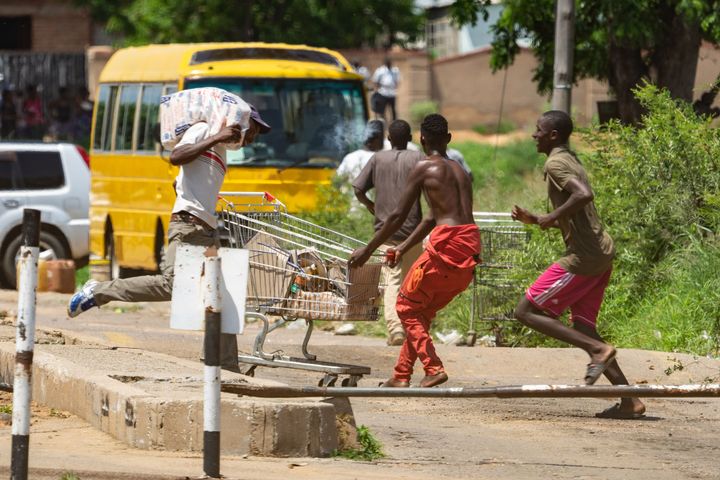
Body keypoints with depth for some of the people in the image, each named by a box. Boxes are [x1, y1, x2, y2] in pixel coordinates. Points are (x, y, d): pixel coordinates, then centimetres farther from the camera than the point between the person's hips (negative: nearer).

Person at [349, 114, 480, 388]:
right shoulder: (459, 171, 23)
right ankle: (401, 376, 21)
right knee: (423, 311, 20)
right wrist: (402, 249, 36)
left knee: (406, 306, 8)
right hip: (471, 248, 7)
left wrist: (368, 250, 5)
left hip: (447, 245, -7)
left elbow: (398, 216, -2)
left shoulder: (424, 168, -1)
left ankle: (433, 368, -6)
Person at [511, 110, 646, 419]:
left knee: (526, 311, -5)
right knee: (582, 329, 10)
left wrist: (553, 217, -16)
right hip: (600, 254, 10)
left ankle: (598, 349, -13)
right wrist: (535, 220, 18)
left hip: (583, 257, -10)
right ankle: (630, 401, 3)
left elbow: (583, 195, -29)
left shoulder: (555, 163, -11)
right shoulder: (570, 161, 21)